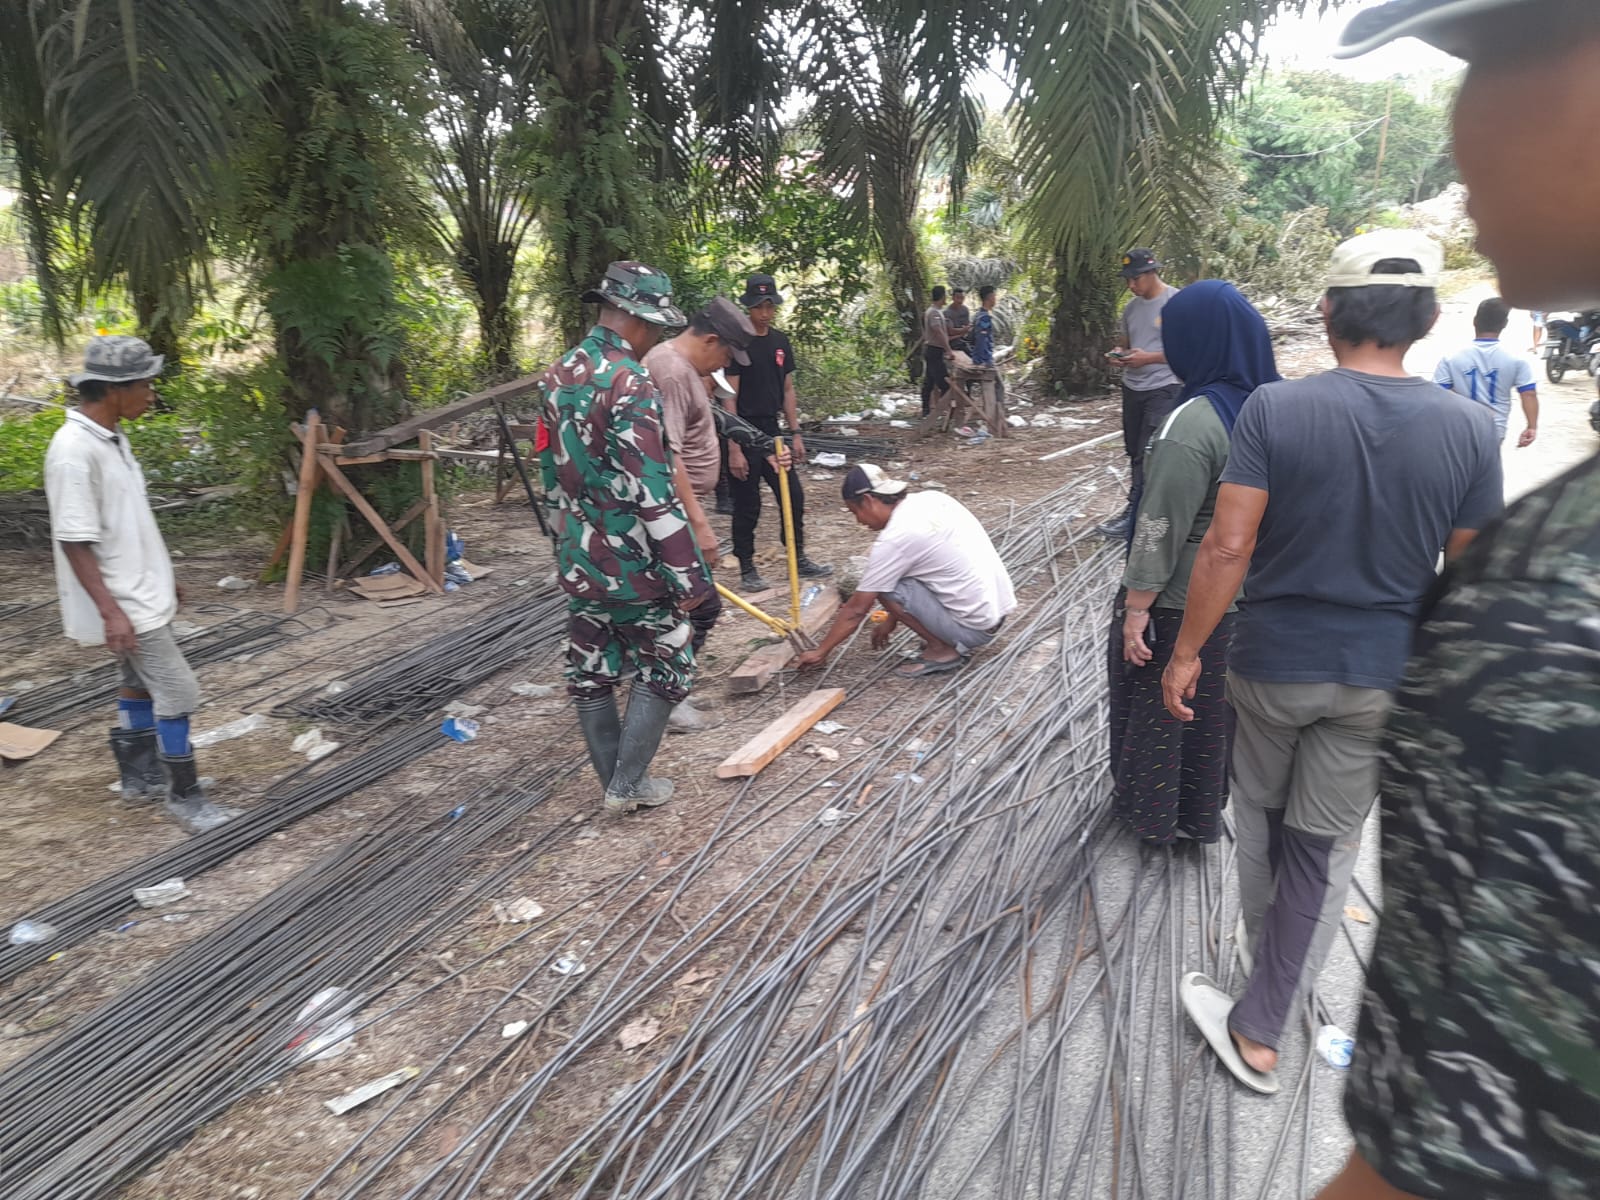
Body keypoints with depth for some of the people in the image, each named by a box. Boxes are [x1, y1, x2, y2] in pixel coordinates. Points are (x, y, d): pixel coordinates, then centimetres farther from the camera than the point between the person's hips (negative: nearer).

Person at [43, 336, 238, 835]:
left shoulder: (112, 437, 6)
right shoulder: (74, 452, -23)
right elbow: (74, 541, -24)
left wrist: (161, 574, 24)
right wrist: (110, 611, -27)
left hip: (142, 593, 10)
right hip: (124, 605, -10)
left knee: (140, 684, 20)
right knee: (178, 694, -5)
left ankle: (139, 777, 36)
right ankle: (185, 798, 7)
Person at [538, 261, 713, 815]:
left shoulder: (558, 377, 7)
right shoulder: (629, 383, -20)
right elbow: (654, 493, -24)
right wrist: (692, 578, -20)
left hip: (577, 562, 8)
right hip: (633, 566, -8)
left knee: (590, 675, 14)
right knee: (665, 670, 9)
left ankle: (616, 784, 27)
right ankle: (628, 785, 13)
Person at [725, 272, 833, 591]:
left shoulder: (780, 341, 9)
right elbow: (729, 399, -14)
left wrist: (795, 433, 10)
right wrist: (734, 449, -19)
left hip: (771, 430, 7)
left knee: (793, 496, 9)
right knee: (747, 505, 2)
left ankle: (799, 560, 23)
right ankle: (747, 570, 15)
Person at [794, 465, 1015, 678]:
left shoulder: (893, 539, -17)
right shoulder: (932, 499, 6)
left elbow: (856, 610, -8)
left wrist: (821, 652, 6)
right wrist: (891, 621, 28)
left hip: (975, 626, -8)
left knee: (886, 587, -8)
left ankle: (942, 650, 0)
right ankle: (949, 640, 15)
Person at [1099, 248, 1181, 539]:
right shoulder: (1131, 306, 10)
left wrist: (1148, 357, -21)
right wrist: (1119, 353, -2)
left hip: (1163, 389, -8)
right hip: (1132, 388, 8)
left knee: (1148, 455, -10)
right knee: (1135, 452, 12)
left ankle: (1134, 513, -6)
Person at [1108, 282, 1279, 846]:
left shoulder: (1194, 422, -25)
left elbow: (1162, 526, -24)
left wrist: (1136, 608, -16)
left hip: (1184, 603, -7)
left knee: (1160, 702, 13)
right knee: (1218, 701, 21)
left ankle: (1153, 811, 30)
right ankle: (1206, 809, 39)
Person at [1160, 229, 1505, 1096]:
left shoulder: (1274, 409, -14)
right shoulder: (1471, 429, -7)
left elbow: (1227, 546, -17)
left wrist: (1186, 651, -7)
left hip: (1274, 660, -1)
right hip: (1384, 676, 1)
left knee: (1261, 817, 23)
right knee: (1325, 850, 11)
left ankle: (1265, 959, 44)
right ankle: (1259, 1030, 19)